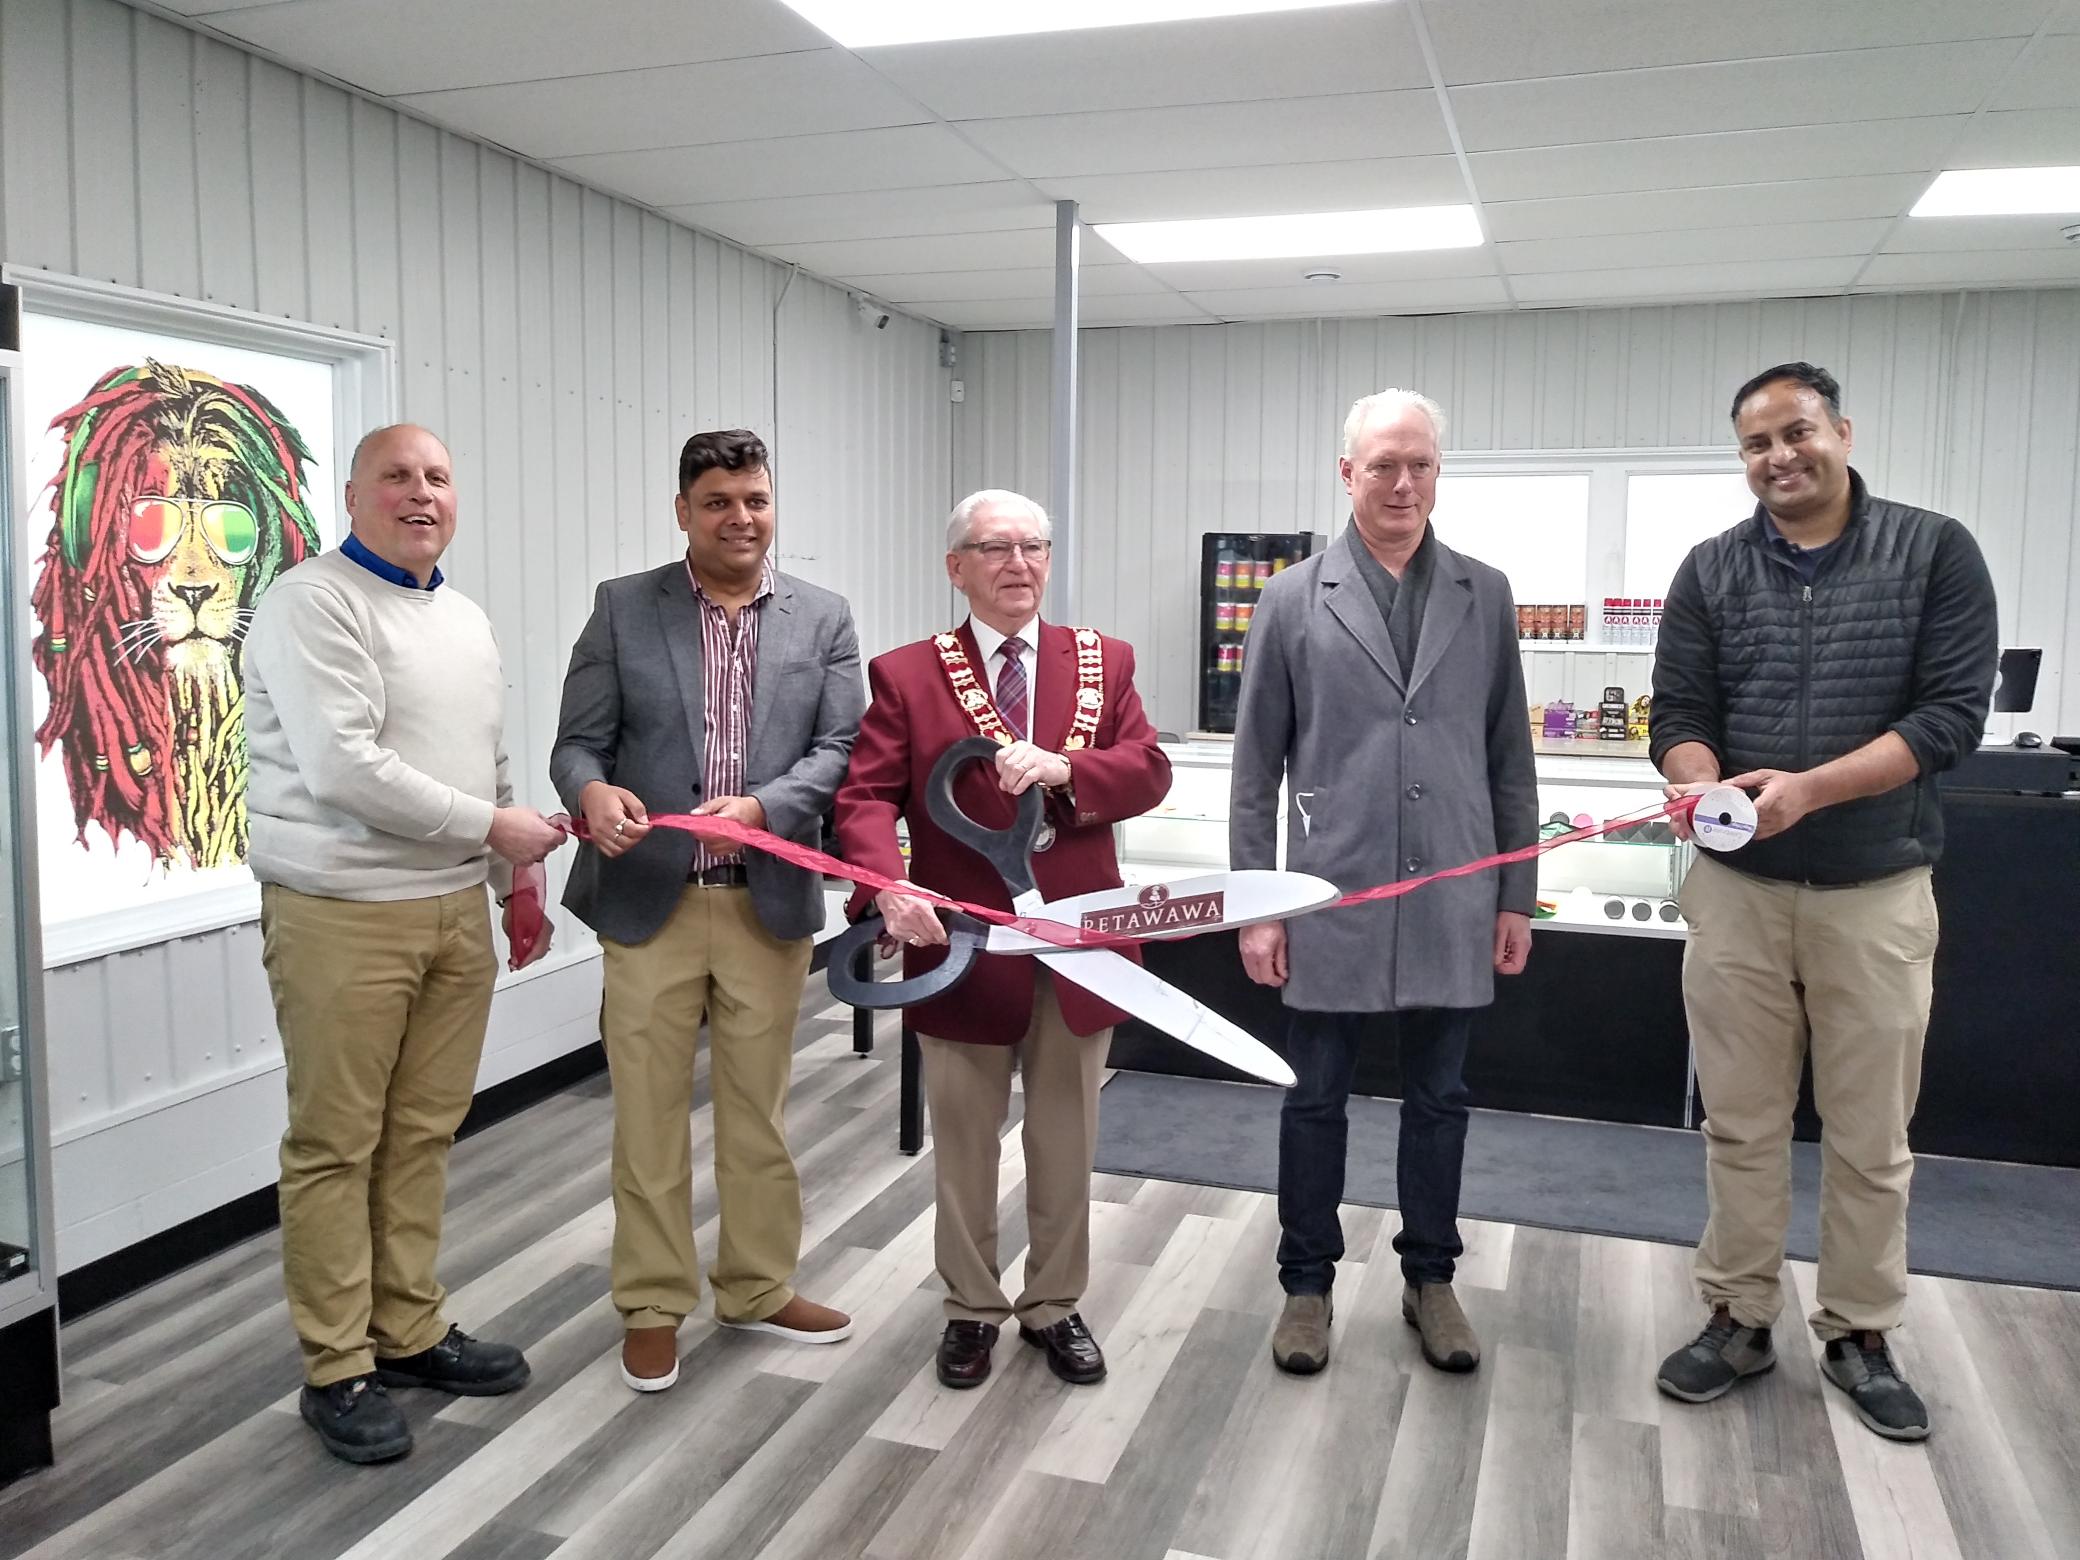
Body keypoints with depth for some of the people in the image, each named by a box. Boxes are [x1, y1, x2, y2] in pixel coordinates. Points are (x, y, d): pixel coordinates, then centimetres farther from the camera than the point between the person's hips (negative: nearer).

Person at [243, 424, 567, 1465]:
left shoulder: (466, 620, 17)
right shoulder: (314, 603, -9)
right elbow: (343, 767, -19)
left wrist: (518, 884, 19)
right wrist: (493, 826, -14)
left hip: (457, 909, 7)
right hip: (342, 915, -7)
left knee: (423, 1133, 13)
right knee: (335, 1145, 3)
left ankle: (409, 1332, 26)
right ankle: (336, 1369, 14)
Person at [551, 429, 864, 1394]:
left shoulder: (823, 619, 5)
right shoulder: (622, 608, 2)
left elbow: (841, 748, -3)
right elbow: (576, 742, -1)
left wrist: (761, 807, -21)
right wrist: (594, 793, -24)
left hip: (769, 903, 1)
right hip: (649, 900, -1)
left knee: (759, 1108, 13)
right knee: (648, 1114, 7)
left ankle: (758, 1287, 30)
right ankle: (652, 1306, 23)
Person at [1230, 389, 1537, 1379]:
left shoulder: (1485, 596, 6)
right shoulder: (1294, 600, 0)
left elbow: (1509, 759, 8)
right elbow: (1256, 770, 0)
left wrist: (1517, 895, 6)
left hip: (1453, 904, 2)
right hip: (1334, 901, -2)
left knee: (1438, 1100, 13)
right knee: (1315, 1102, 9)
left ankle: (1429, 1277, 31)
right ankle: (1308, 1282, 26)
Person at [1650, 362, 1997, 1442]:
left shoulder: (1936, 554, -2)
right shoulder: (1711, 572, 3)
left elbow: (1953, 712, -10)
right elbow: (1678, 715, 0)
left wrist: (1807, 788, -22)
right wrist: (1706, 788, -23)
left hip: (1877, 890, -1)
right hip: (1736, 887, 1)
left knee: (1870, 1134, 9)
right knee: (1741, 1123, 10)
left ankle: (1859, 1335, 26)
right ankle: (1739, 1319, 24)